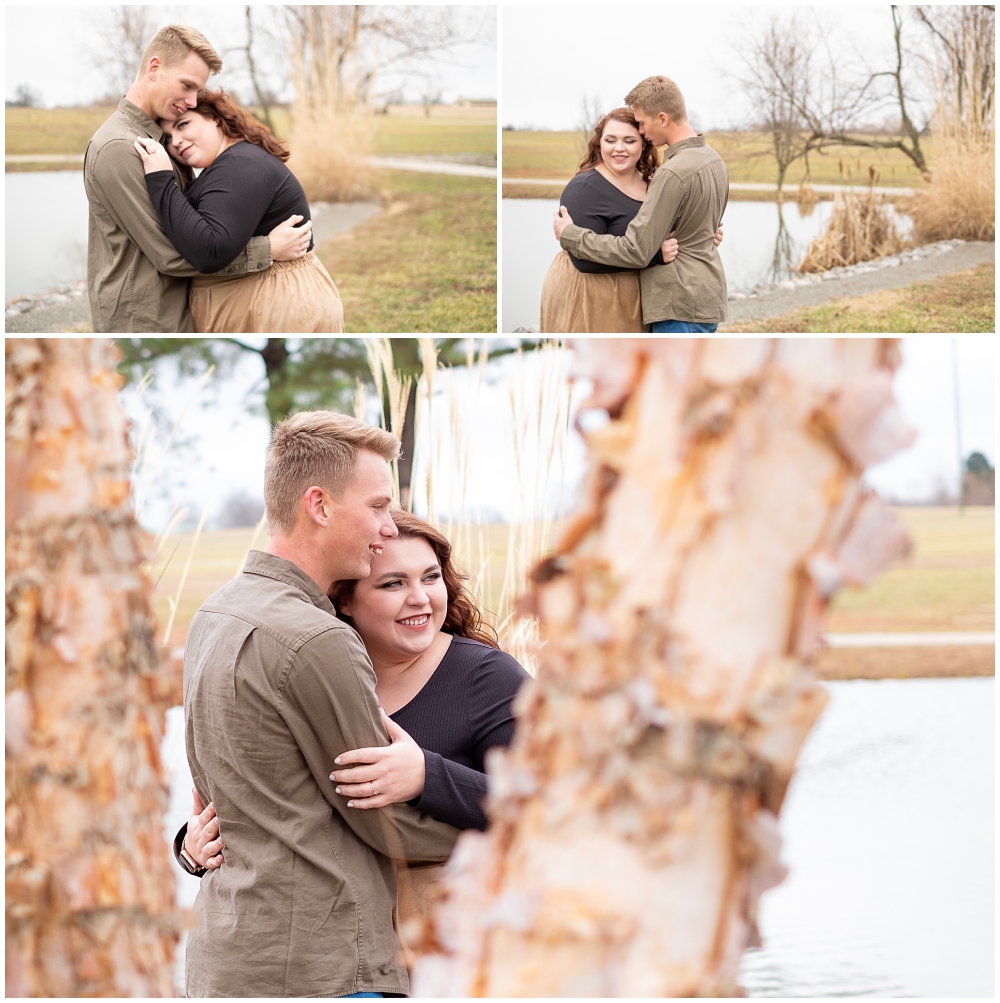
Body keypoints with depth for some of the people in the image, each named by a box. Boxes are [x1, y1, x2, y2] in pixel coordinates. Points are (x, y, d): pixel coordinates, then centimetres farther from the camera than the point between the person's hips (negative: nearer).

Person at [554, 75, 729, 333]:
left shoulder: (673, 173, -21)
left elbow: (635, 251, -20)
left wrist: (569, 235, -9)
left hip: (683, 302, -10)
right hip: (706, 292, 10)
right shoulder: (713, 158, 9)